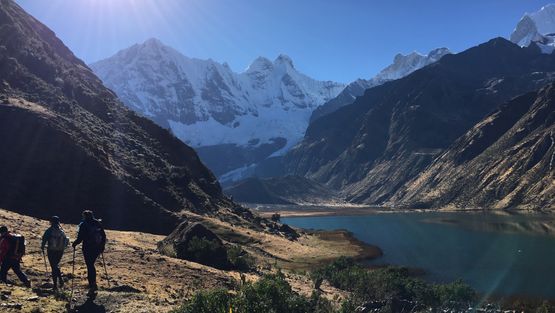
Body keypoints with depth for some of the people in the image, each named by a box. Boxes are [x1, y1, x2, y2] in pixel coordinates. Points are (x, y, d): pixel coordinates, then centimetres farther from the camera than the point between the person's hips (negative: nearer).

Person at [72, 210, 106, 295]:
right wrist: (102, 247, 19)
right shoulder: (98, 223, 8)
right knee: (91, 265, 20)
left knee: (89, 266, 0)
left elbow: (80, 238, -12)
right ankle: (94, 284, 23)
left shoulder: (83, 224, -7)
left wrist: (75, 244, 5)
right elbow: (103, 236, 10)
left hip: (88, 248, -5)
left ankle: (92, 287, -1)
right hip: (97, 248, 5)